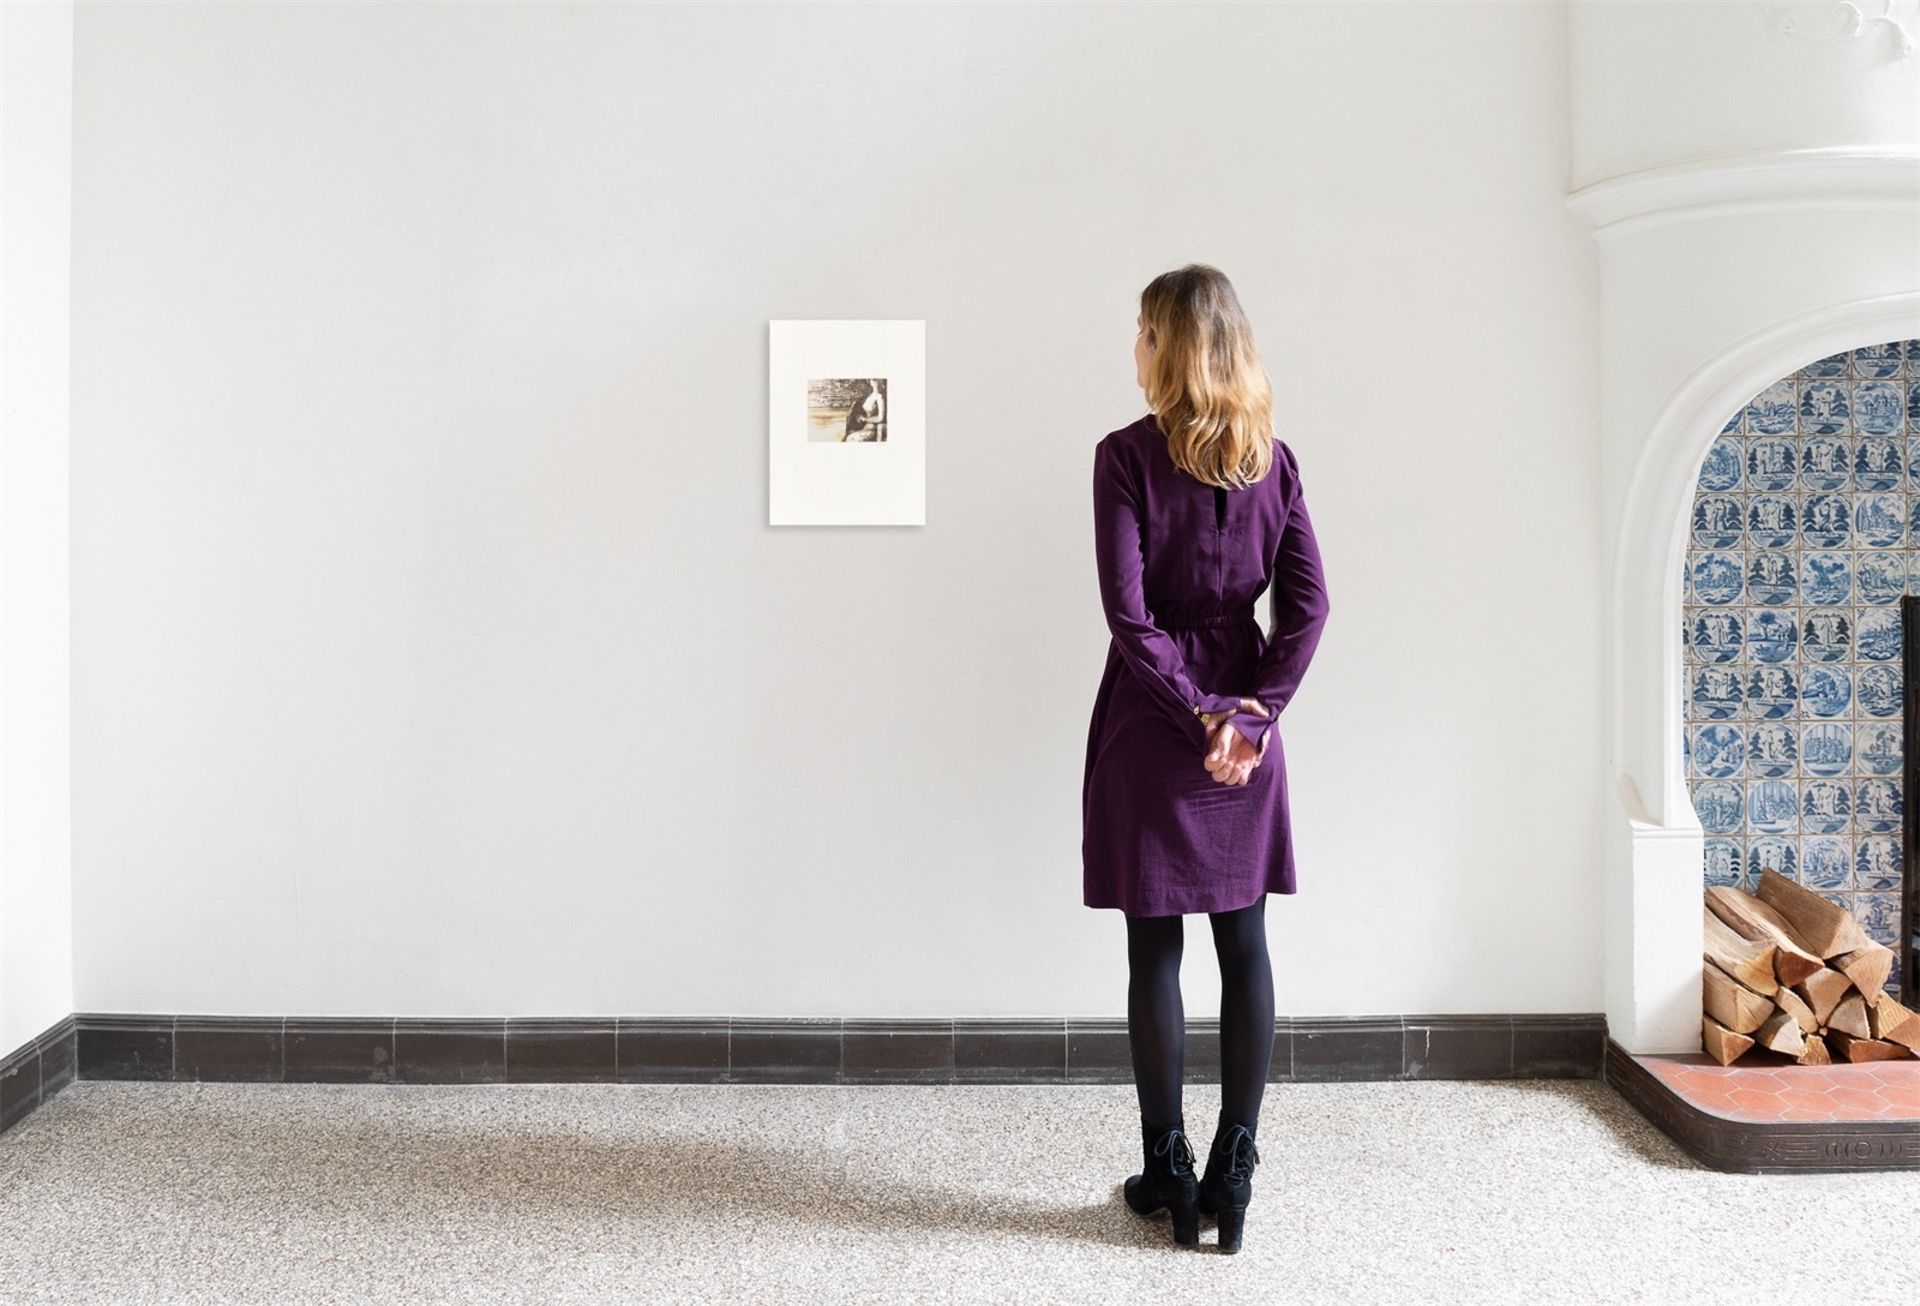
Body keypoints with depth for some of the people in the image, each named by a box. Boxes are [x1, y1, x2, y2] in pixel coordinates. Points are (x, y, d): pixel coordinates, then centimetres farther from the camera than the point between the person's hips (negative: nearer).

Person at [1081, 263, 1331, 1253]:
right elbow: (1307, 604, -2)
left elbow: (1128, 612, -16)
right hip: (1246, 721, 4)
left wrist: (1198, 714, -10)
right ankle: (1233, 1173, 16)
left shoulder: (1126, 455, -10)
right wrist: (1249, 714, -6)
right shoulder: (1274, 459, 4)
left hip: (1150, 724, -4)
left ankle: (1168, 1174, 16)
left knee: (1155, 950, 6)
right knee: (1245, 943, 10)